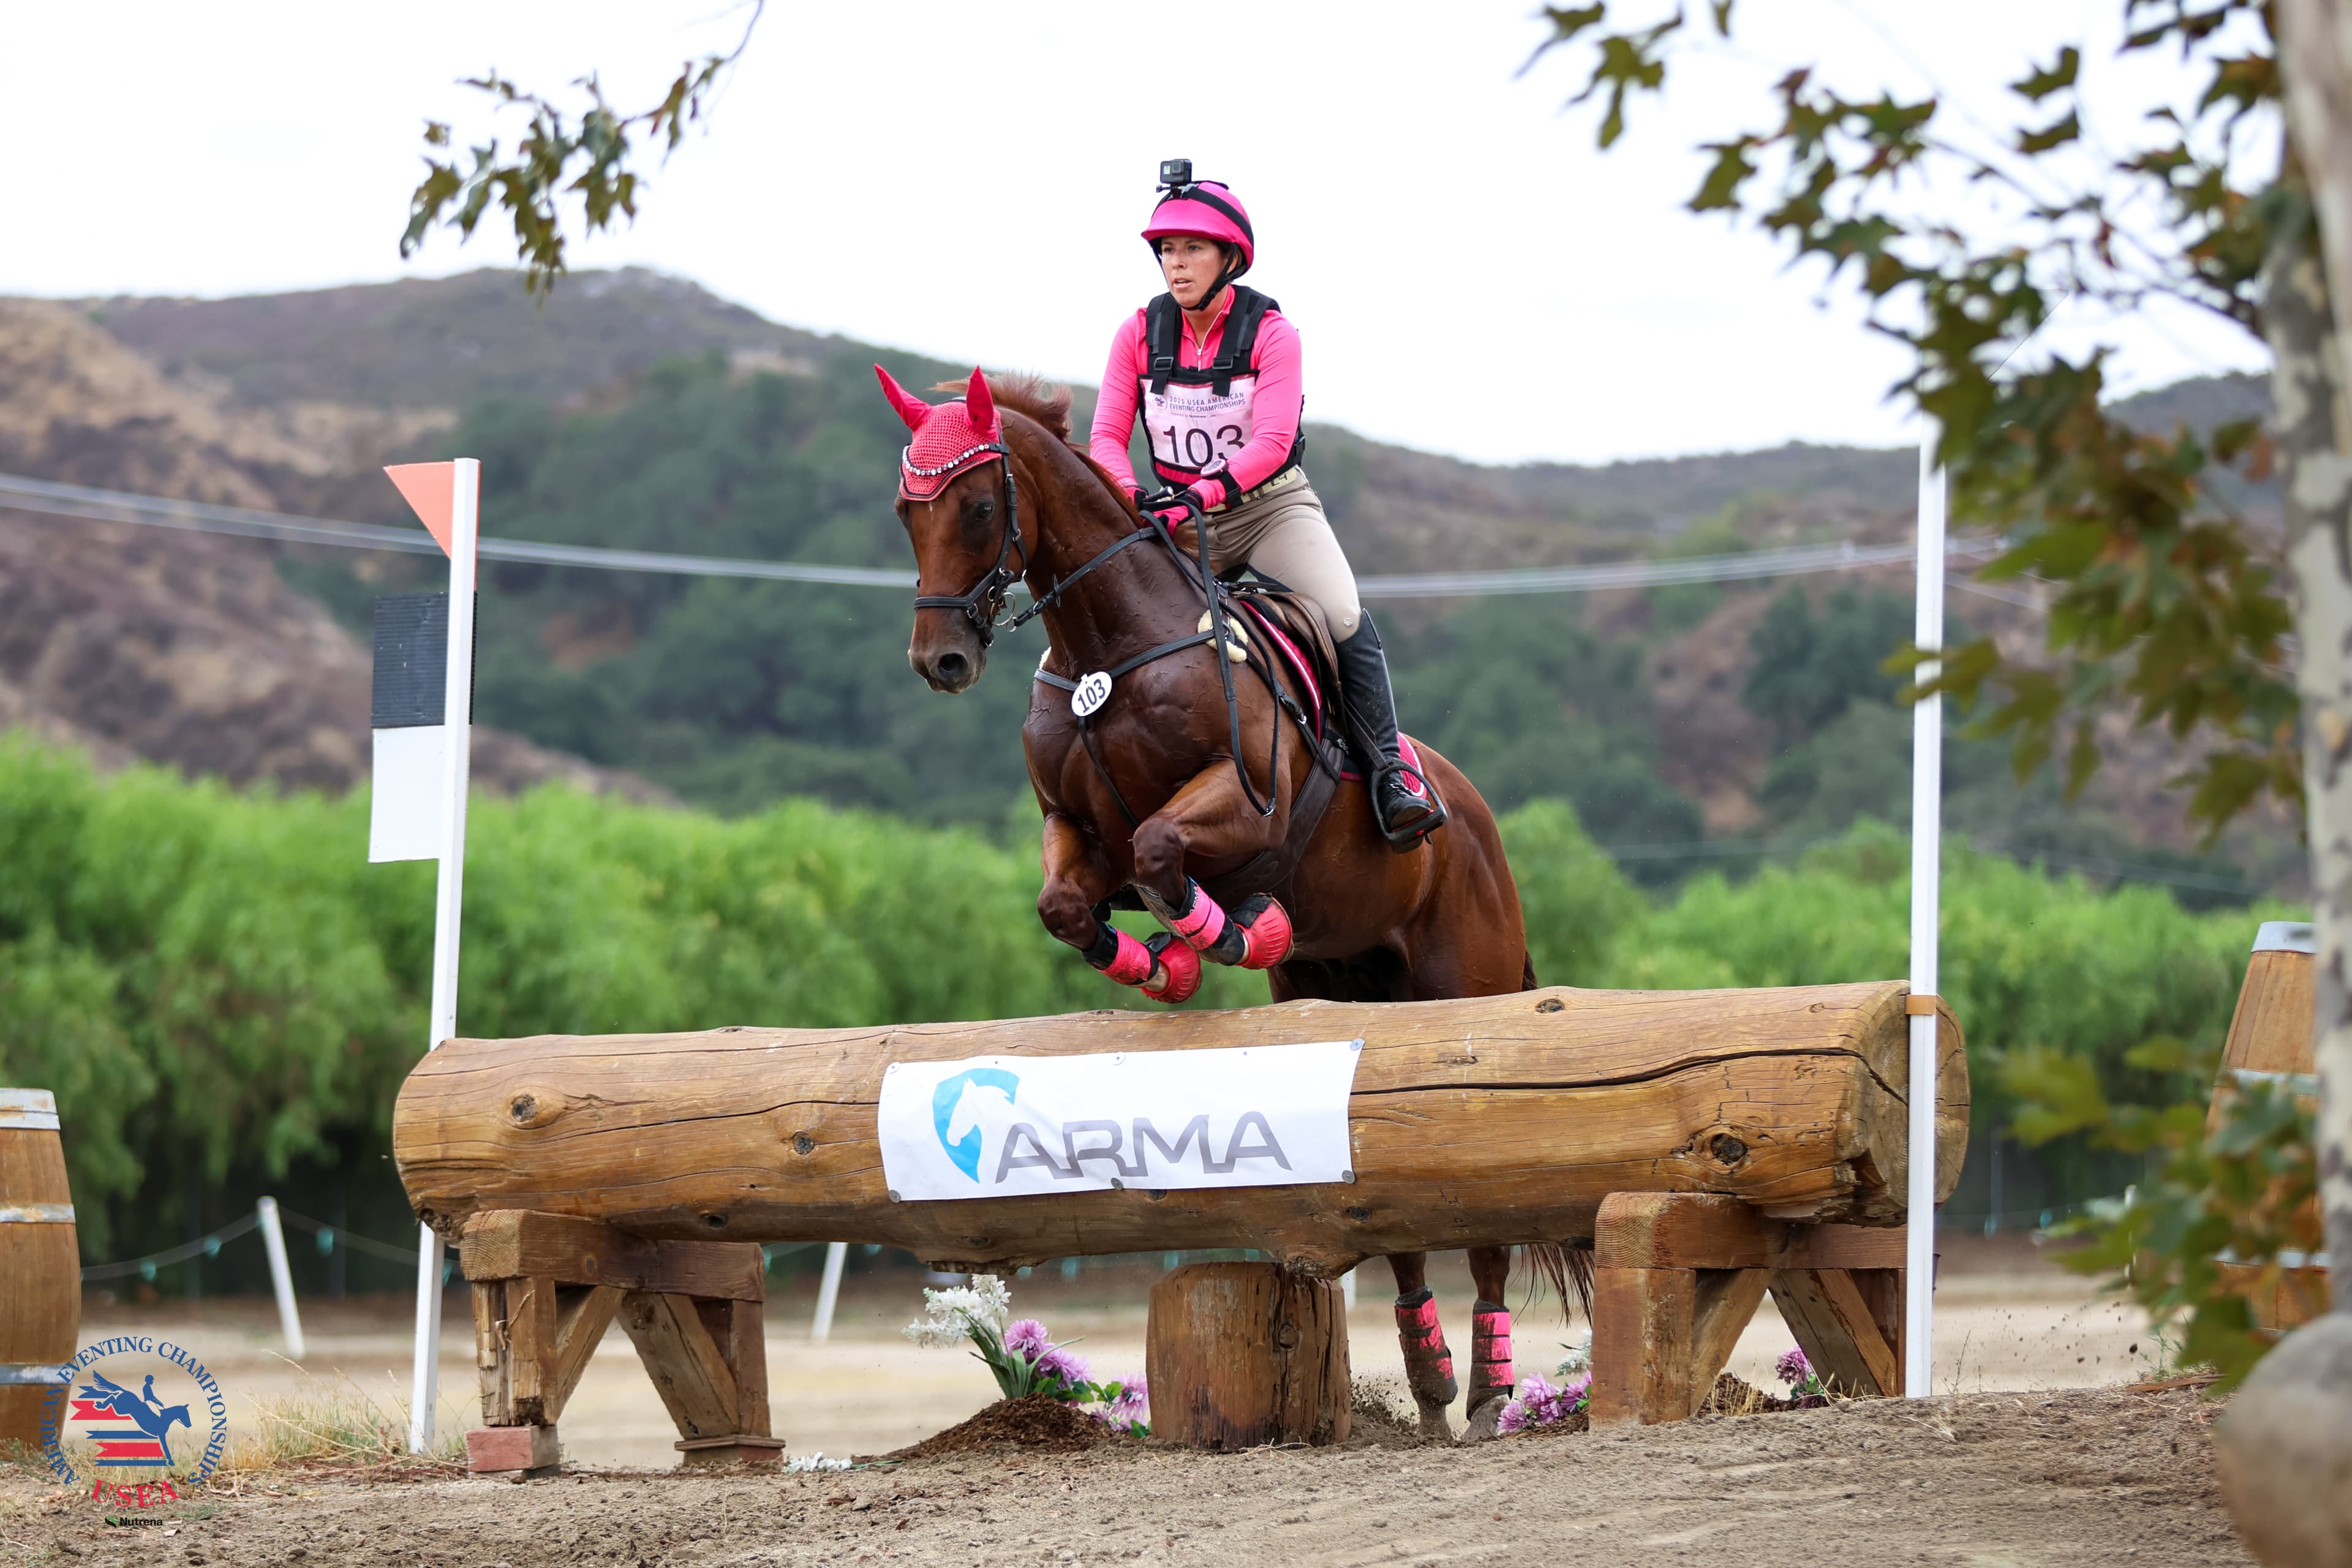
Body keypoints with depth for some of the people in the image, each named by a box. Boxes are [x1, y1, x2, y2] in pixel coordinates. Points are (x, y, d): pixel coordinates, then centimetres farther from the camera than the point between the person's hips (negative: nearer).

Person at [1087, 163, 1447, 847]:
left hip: (1272, 503, -3)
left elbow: (1271, 443, -19)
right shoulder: (1140, 334, -1)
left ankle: (1390, 769, -12)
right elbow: (1106, 437, -3)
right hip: (1178, 512, 3)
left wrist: (1202, 494, -34)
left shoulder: (1270, 331, -9)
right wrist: (1132, 498, -24)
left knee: (1344, 619, -23)